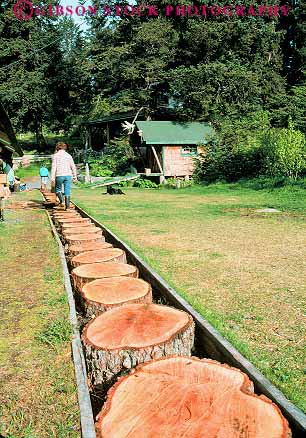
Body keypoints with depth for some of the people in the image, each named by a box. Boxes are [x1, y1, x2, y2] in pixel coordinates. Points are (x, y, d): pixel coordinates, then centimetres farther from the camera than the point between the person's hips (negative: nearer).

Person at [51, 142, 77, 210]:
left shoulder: (55, 155, 1)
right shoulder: (68, 155, 10)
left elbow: (53, 167, -8)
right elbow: (73, 167, 8)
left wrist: (52, 177, -9)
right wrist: (74, 177, 15)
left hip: (59, 175, -2)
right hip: (68, 175, 2)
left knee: (58, 189, 17)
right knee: (67, 191, 5)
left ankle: (62, 200, -5)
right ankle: (67, 206, 2)